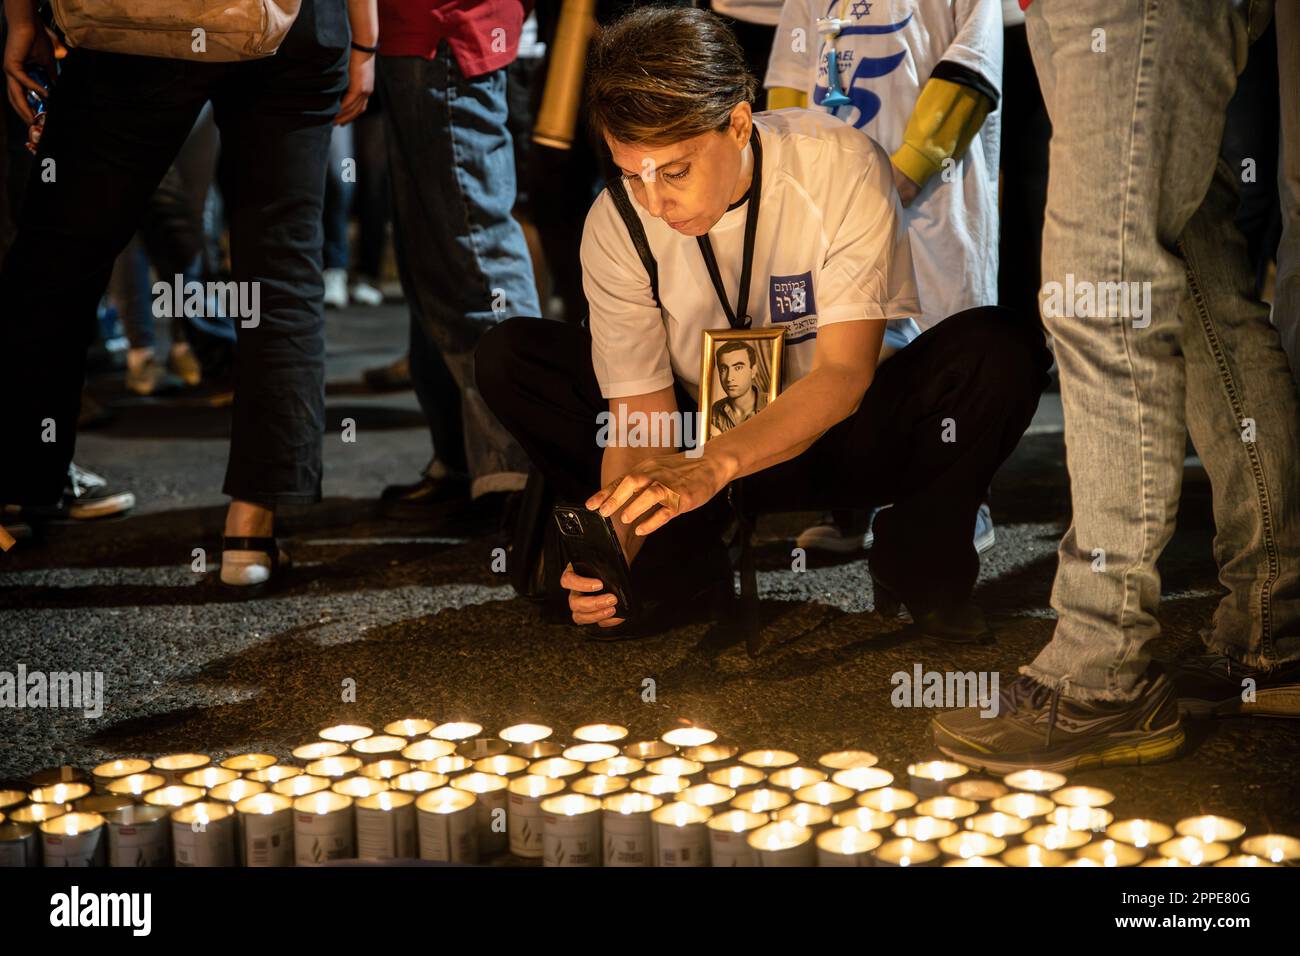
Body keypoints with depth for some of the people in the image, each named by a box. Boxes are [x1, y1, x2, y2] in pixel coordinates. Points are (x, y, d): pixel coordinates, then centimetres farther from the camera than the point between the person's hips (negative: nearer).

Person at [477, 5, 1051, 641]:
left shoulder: (841, 167, -23)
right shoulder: (616, 224, -17)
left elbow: (844, 373, -29)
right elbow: (641, 416, -17)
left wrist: (714, 463, -44)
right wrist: (615, 550, -36)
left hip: (844, 435, -2)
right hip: (714, 451, 2)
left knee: (998, 349, -32)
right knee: (507, 357, -17)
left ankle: (919, 569, -8)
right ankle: (692, 572, -13)